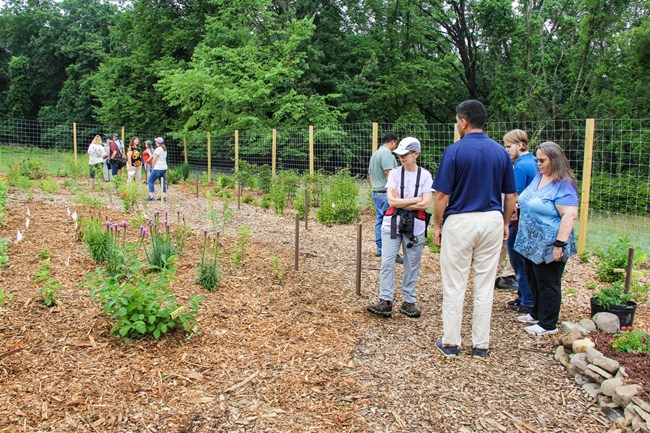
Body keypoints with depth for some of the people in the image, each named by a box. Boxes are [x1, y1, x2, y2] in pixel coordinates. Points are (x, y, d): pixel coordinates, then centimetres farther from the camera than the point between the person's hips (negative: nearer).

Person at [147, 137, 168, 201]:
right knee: (163, 183, 9)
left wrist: (152, 165, 4)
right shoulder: (165, 149, 12)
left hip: (158, 168, -8)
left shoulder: (158, 149, -14)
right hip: (164, 168, 8)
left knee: (150, 181, -1)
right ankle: (163, 196, 8)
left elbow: (154, 159, -13)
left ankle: (151, 196, -5)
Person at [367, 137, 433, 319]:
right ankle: (385, 301, 2)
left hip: (415, 227, 0)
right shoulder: (395, 173, 1)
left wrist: (400, 202, -10)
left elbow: (425, 204, -11)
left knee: (412, 266, 7)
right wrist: (415, 199, -11)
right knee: (387, 263, -3)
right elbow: (391, 200, -9)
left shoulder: (425, 175, -1)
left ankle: (408, 302, 17)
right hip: (392, 224, 1)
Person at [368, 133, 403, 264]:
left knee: (379, 220, 13)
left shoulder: (375, 154, 18)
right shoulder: (387, 154, -14)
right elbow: (389, 174, -22)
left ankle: (380, 249, 18)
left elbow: (370, 175, 23)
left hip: (376, 192, 10)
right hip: (386, 193, -10)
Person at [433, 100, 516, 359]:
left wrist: (437, 225, 0)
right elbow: (510, 195, 8)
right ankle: (481, 345, 19)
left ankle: (450, 343, 15)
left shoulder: (455, 150, -9)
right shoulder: (501, 152, 4)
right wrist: (505, 224, 20)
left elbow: (442, 195, -11)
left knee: (454, 285, 6)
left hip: (460, 221, -4)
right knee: (485, 285, 10)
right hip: (492, 221, 4)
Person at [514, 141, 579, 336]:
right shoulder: (539, 177, 9)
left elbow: (570, 215, -24)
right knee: (534, 281, 19)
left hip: (548, 247, -8)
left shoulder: (564, 185, -17)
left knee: (548, 285, 4)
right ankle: (537, 314, 35)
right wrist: (518, 205, 4)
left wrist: (560, 244, -27)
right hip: (531, 243, 8)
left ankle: (548, 324, 16)